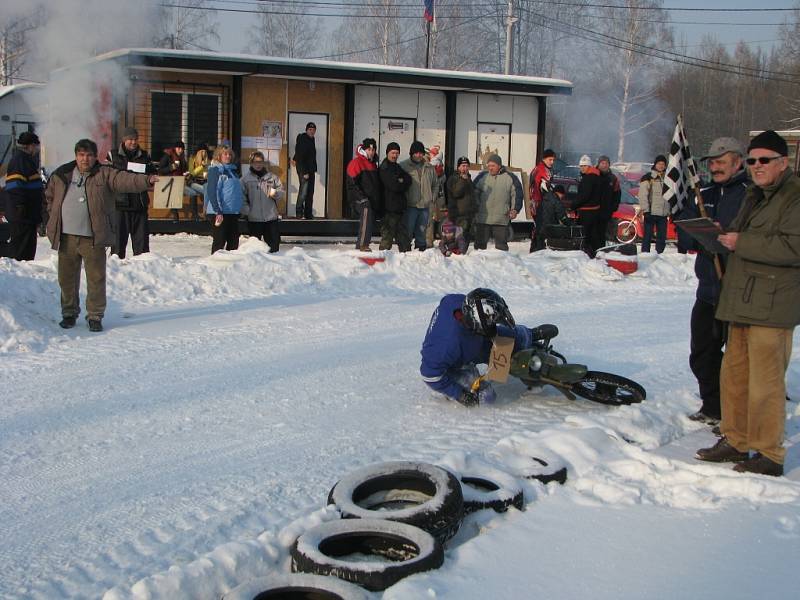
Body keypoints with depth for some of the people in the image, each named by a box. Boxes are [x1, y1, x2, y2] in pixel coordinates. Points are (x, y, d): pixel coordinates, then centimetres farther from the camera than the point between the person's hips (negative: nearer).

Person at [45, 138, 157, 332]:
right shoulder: (61, 175, 8)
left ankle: (95, 316, 13)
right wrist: (56, 217, 13)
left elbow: (125, 180, -17)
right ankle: (69, 312, 27)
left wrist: (146, 180, -34)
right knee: (67, 278, 11)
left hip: (93, 238, -3)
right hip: (66, 237, 3)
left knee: (96, 278, 0)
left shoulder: (105, 175, -1)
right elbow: (50, 196, 23)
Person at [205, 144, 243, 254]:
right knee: (219, 241, -3)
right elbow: (212, 192, -15)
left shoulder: (232, 170, 16)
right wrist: (218, 211, -21)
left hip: (234, 212, 7)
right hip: (219, 212, -7)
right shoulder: (215, 170, -7)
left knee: (234, 241, 9)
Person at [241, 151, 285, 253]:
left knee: (274, 245, 5)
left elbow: (282, 193, 10)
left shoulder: (272, 177, 8)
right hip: (254, 219, -2)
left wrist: (276, 193, -12)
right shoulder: (245, 178, 2)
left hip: (271, 217, 2)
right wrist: (246, 211, -11)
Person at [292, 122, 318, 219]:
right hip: (303, 171, -9)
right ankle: (299, 213, -7)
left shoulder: (311, 140, 13)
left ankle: (308, 214, 10)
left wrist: (295, 159, 33)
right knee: (303, 192, -12)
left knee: (310, 193, 7)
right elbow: (300, 157, -17)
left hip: (311, 170, 9)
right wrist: (304, 172, -21)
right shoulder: (302, 140, -12)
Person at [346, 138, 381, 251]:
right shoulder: (356, 162, -7)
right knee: (367, 221, -22)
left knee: (370, 223, 10)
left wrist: (378, 201, 18)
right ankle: (362, 246, -24)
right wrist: (362, 198, -21)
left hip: (372, 201, 9)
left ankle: (360, 246, 17)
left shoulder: (372, 163, 21)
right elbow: (352, 183, -14)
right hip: (362, 200, -9)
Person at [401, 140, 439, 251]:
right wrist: (404, 199, -8)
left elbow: (436, 184, 22)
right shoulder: (403, 166, -3)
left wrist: (432, 198, 11)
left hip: (425, 205, 4)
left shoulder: (429, 168, 12)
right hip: (410, 205, -4)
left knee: (422, 230, 11)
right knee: (408, 230, -5)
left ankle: (421, 248, 18)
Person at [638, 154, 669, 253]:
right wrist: (646, 211, -15)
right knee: (647, 237, -4)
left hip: (663, 214, 5)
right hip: (651, 213, -5)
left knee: (662, 238, 7)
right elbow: (643, 195, -8)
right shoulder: (648, 177, -1)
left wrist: (671, 212, 14)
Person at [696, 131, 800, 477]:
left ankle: (768, 454, 2)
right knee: (734, 374, 13)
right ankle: (735, 441, 24)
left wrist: (742, 243, -18)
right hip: (743, 302, 9)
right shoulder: (755, 196, 21)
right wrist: (724, 236, 12)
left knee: (765, 381, -7)